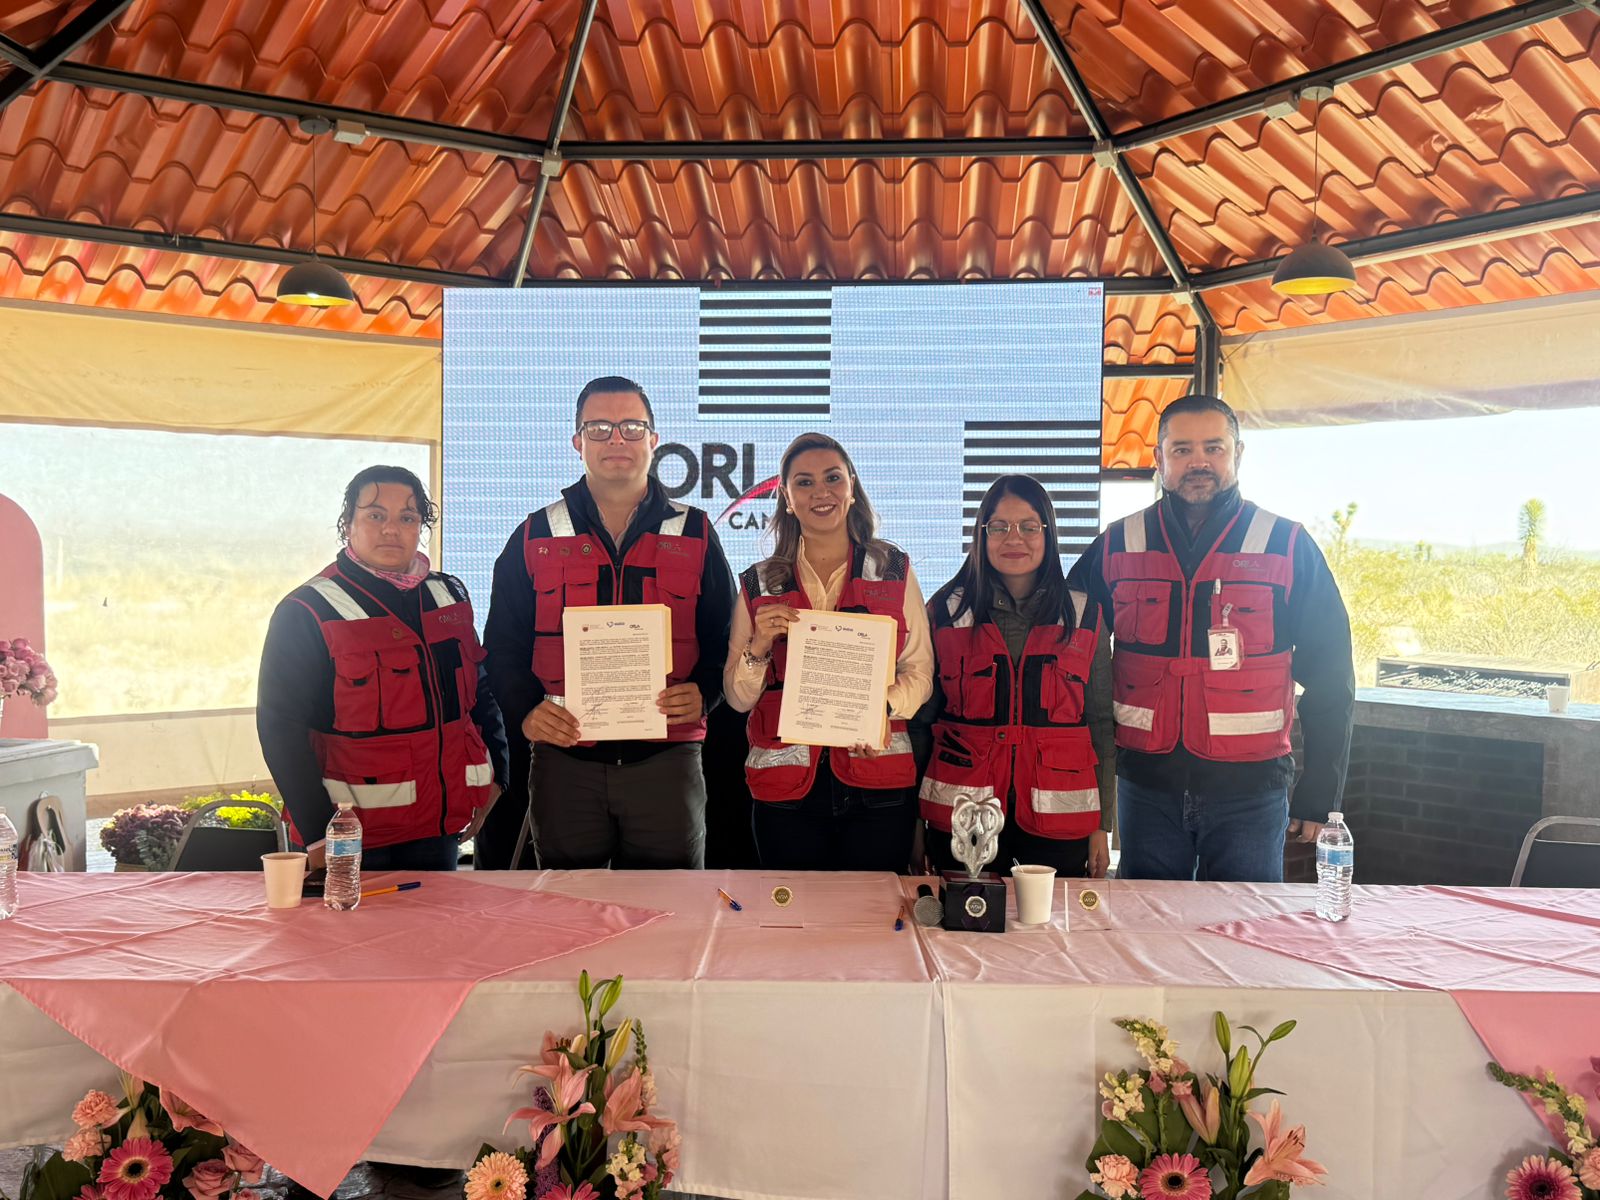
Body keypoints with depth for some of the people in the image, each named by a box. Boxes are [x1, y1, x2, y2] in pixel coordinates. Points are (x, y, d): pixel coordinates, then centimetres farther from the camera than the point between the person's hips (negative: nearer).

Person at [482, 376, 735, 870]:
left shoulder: (696, 535, 7)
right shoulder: (534, 538, 9)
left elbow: (727, 639, 9)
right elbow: (504, 645, 9)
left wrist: (703, 694, -10)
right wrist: (527, 709, -8)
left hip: (667, 760, 0)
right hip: (564, 762, 1)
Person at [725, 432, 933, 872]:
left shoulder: (894, 571, 6)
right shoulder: (759, 585, 7)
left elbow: (920, 671, 3)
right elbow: (738, 698, 5)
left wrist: (882, 707, -15)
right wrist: (759, 647, -12)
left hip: (878, 785, 0)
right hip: (786, 788, 1)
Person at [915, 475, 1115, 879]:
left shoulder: (1085, 618, 6)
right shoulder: (945, 612, 4)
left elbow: (1101, 726, 8)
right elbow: (921, 720, 6)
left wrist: (1102, 826, 5)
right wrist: (917, 822, 3)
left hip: (1059, 820, 1)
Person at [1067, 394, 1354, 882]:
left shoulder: (1288, 548, 0)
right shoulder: (1116, 548, 4)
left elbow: (1330, 683, 2)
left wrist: (1318, 796, 0)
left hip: (1249, 789, -1)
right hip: (1145, 786, 2)